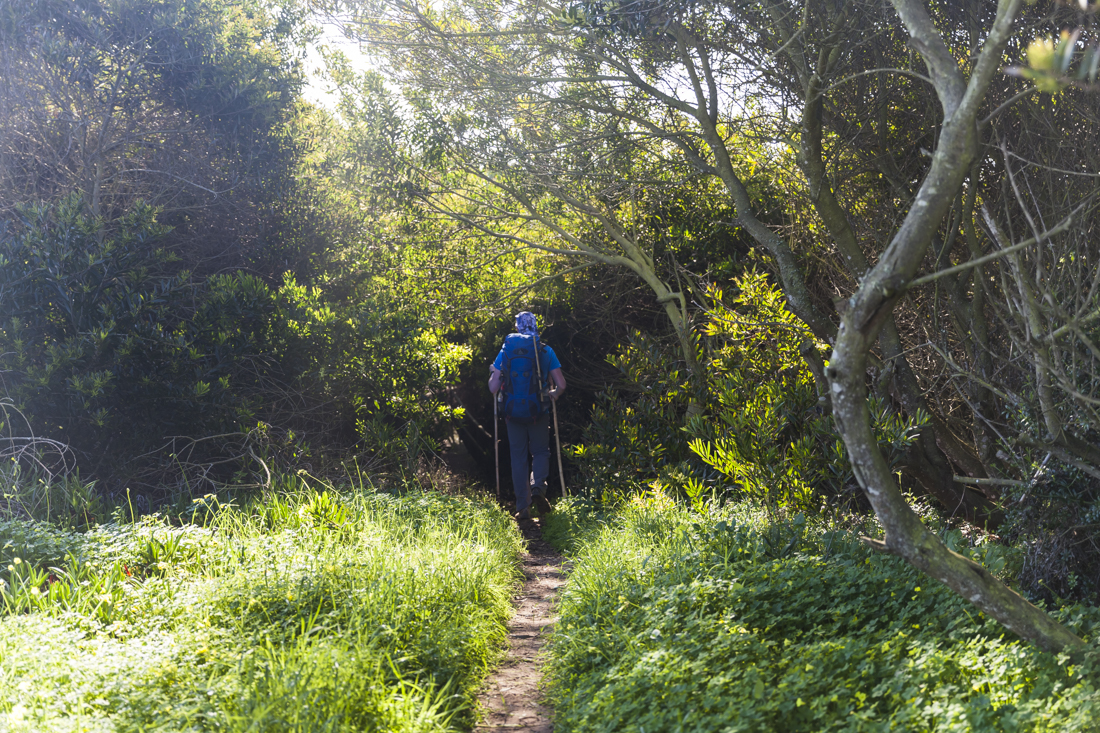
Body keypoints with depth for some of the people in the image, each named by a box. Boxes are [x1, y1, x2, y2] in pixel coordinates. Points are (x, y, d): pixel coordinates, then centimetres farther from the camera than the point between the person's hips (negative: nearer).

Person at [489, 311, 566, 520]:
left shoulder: (506, 350, -1)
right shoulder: (546, 351, -1)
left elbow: (494, 387, -4)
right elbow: (561, 384, -3)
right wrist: (554, 394, 19)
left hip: (513, 411, 1)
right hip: (539, 411, -1)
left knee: (518, 457, 9)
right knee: (540, 451, 15)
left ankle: (523, 507, 6)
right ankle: (538, 487, -13)